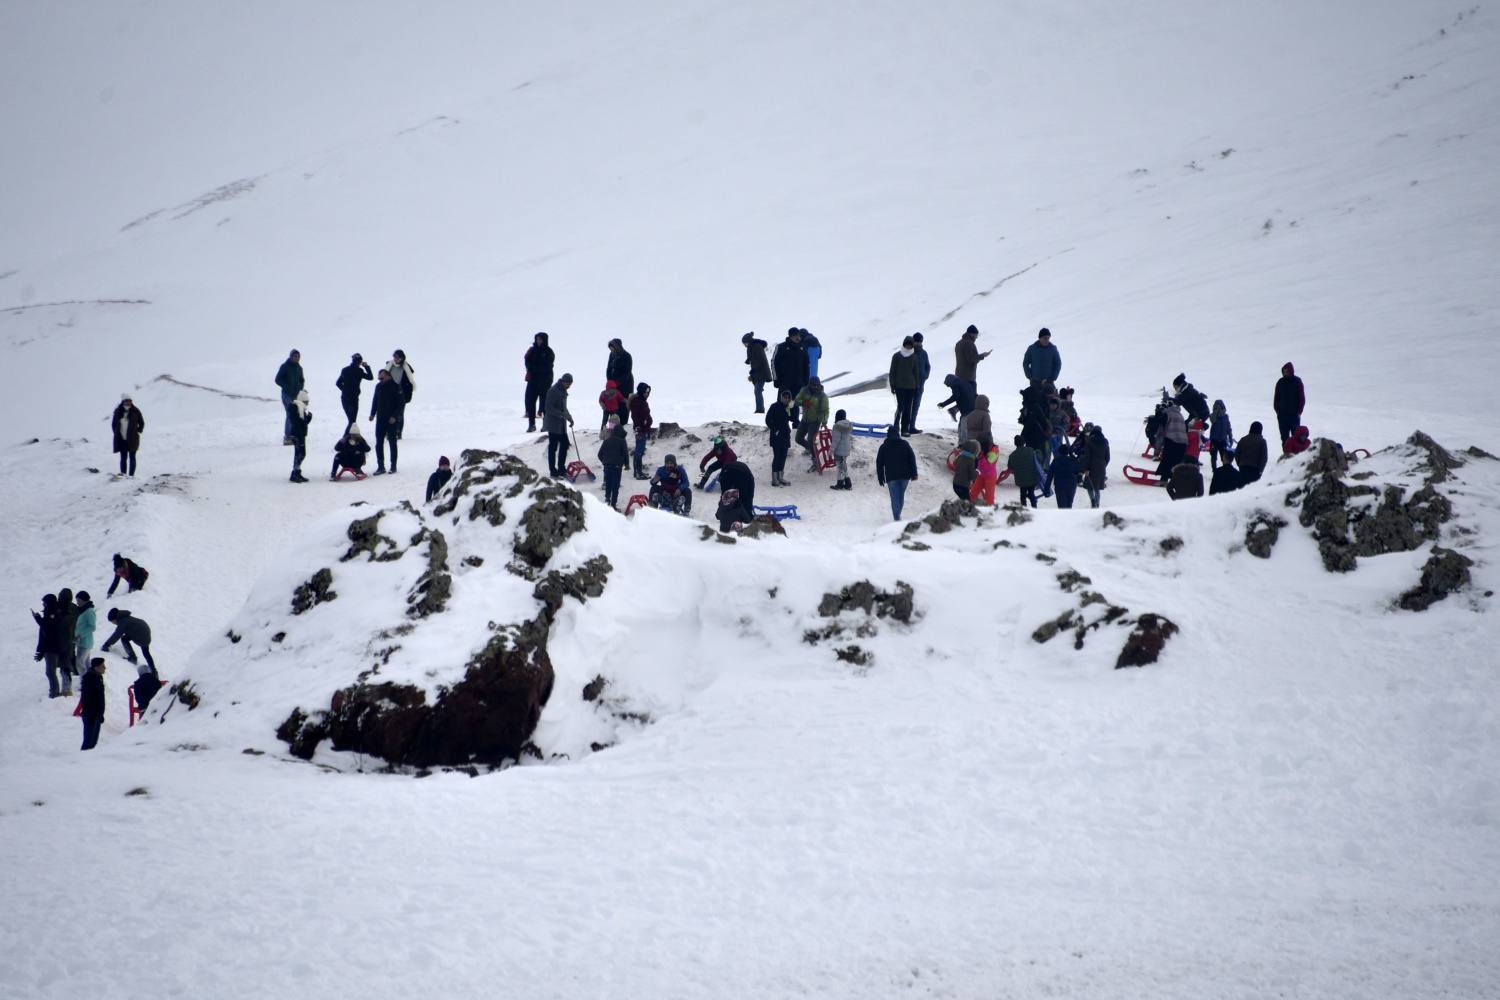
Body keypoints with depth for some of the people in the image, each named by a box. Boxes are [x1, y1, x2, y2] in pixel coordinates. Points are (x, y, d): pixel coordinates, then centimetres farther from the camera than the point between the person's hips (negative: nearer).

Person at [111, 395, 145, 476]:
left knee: (132, 458, 3)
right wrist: (116, 432, 3)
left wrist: (138, 431, -3)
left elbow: (141, 423, 6)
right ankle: (123, 474, 8)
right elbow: (114, 423, 12)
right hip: (121, 439, 2)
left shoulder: (135, 411, -4)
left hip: (132, 439, -2)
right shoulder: (118, 411, 2)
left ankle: (131, 475, 4)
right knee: (123, 458, 5)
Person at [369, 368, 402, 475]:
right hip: (380, 419, 5)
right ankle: (380, 466, 4)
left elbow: (400, 403, -9)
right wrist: (372, 413, 4)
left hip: (391, 420, -5)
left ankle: (393, 466, 11)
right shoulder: (379, 386, 7)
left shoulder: (395, 387, -9)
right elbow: (375, 401, 15)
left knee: (392, 442, 4)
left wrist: (394, 416, -17)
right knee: (379, 443, 1)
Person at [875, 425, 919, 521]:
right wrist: (914, 474, 8)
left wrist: (880, 478, 11)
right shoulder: (905, 444, 5)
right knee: (901, 496, 16)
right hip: (904, 476, 2)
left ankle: (896, 517, -13)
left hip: (891, 477, -2)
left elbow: (879, 463, 5)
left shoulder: (883, 447, 4)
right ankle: (898, 515, 20)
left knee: (894, 498, -2)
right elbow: (912, 459, 4)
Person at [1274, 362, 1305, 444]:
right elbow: (1276, 398, 12)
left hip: (1294, 415, -3)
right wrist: (1277, 410, 3)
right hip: (1282, 415, 3)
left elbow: (1302, 398, -2)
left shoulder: (1297, 382, -3)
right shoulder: (1280, 382, 6)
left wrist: (1299, 412, -7)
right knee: (1284, 437, 4)